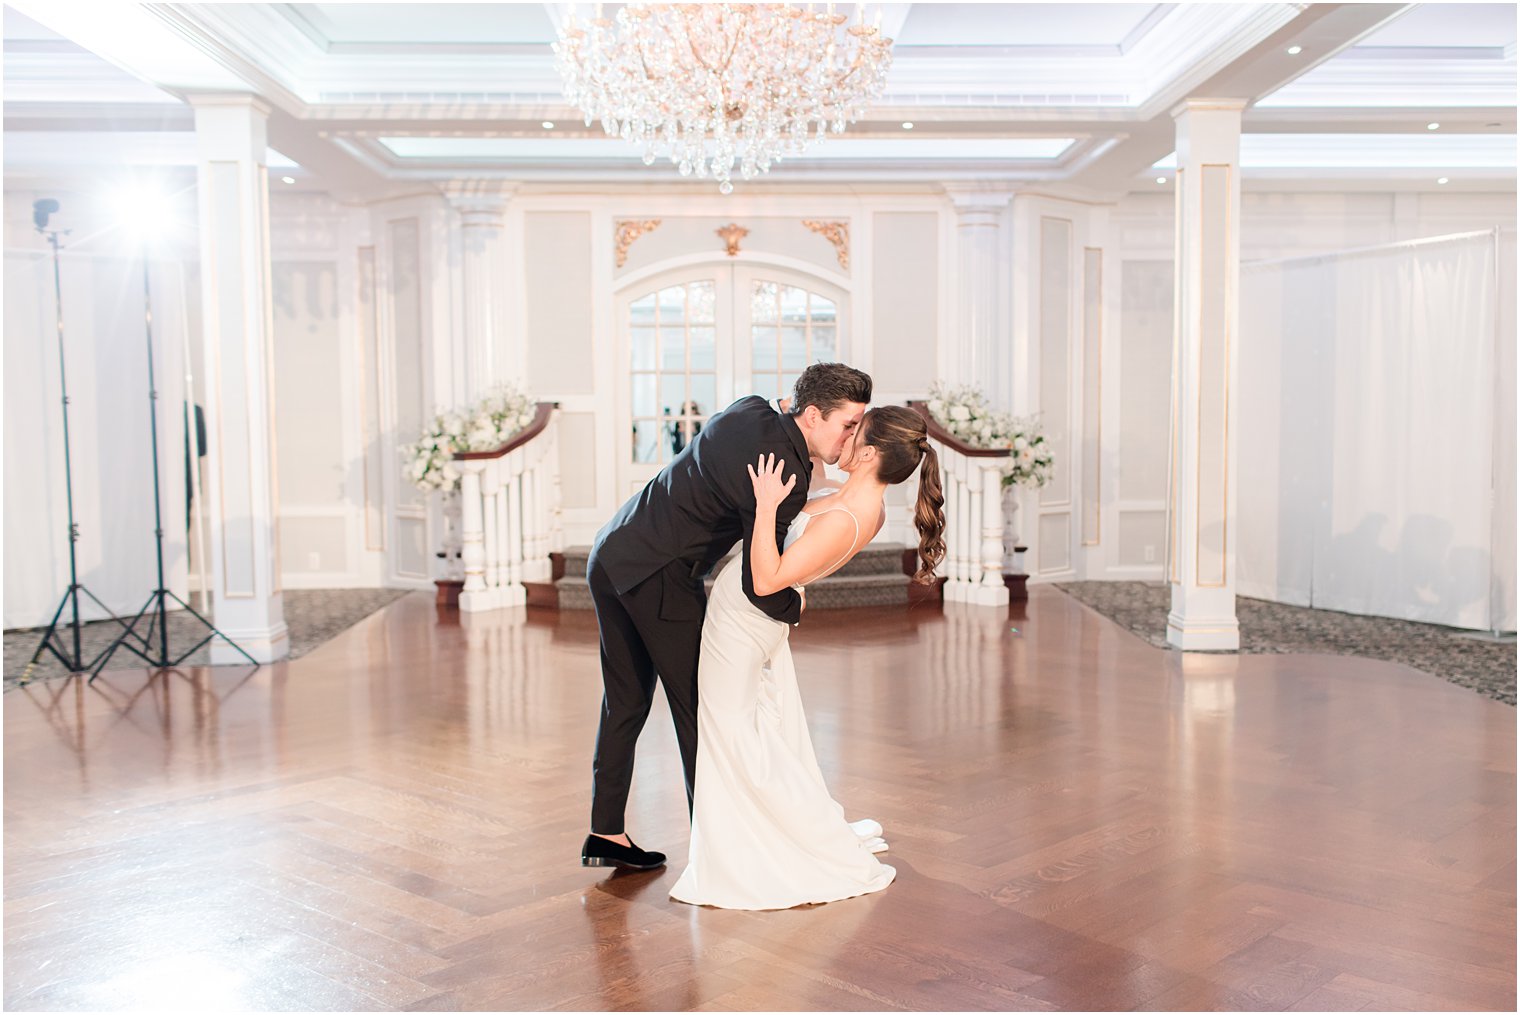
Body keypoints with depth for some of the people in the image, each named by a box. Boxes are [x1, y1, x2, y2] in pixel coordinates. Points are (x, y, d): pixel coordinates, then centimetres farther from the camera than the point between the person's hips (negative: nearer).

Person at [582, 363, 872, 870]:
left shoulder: (751, 408, 5)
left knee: (626, 702, 16)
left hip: (611, 553, 9)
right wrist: (796, 606, 1)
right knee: (698, 707, 5)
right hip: (659, 577, -9)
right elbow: (759, 583, -20)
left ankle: (606, 834, 24)